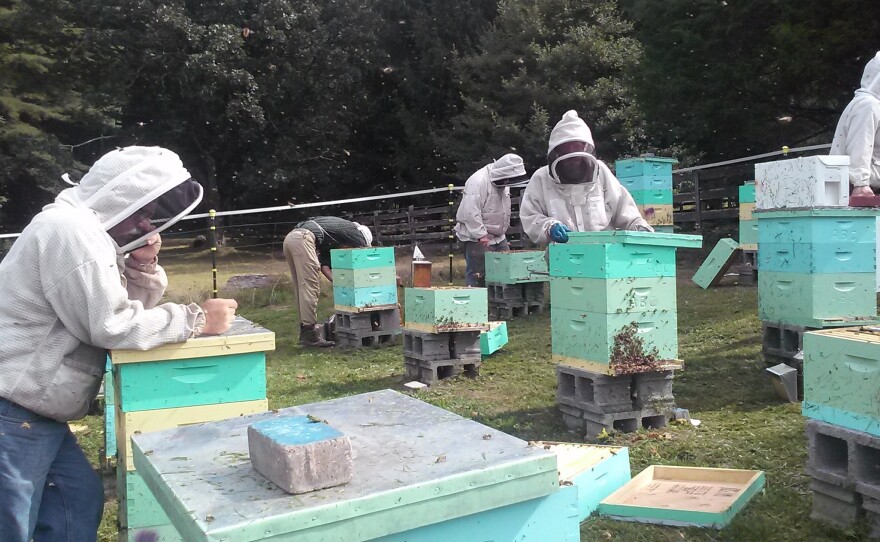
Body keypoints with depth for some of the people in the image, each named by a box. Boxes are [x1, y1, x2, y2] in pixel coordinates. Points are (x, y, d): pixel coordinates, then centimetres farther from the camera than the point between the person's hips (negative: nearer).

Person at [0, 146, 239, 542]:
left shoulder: (87, 230, 11)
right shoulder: (70, 230, -21)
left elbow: (131, 307, 13)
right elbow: (112, 325, -25)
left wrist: (144, 264, -4)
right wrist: (196, 320, -18)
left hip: (36, 413, 10)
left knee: (80, 499, 16)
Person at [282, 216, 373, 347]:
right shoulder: (354, 231, 14)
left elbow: (324, 266, 23)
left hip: (289, 238, 9)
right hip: (303, 238, -9)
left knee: (302, 289, 14)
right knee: (310, 288, -7)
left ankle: (305, 331, 19)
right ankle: (310, 335, -7)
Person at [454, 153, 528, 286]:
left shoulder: (503, 184, 12)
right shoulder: (478, 181, -18)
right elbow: (470, 211, -25)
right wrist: (481, 235, -25)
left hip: (498, 238, 9)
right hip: (477, 240, -9)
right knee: (477, 276, -6)